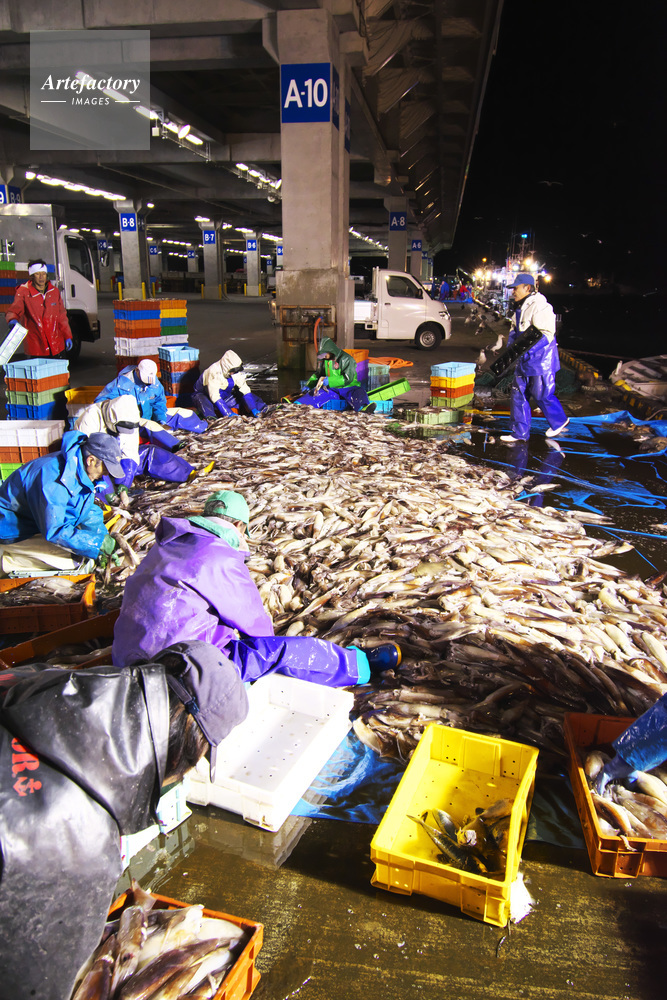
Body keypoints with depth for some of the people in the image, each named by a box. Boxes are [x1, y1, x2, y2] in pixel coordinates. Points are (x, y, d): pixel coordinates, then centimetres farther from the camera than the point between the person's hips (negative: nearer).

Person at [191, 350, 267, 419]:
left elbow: (245, 391, -12)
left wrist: (254, 410, -23)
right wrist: (230, 414, -43)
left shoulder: (237, 372, -16)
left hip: (224, 396, 6)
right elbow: (215, 397, -38)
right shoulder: (214, 373, -35)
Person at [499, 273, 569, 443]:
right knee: (518, 394, 8)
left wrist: (525, 349, -28)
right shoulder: (520, 307, 12)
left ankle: (559, 421, 26)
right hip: (524, 361, 9)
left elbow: (547, 333, -22)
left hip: (540, 360, -9)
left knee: (541, 395, 1)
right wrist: (511, 346, 4)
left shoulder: (540, 307, -18)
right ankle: (520, 432, 15)